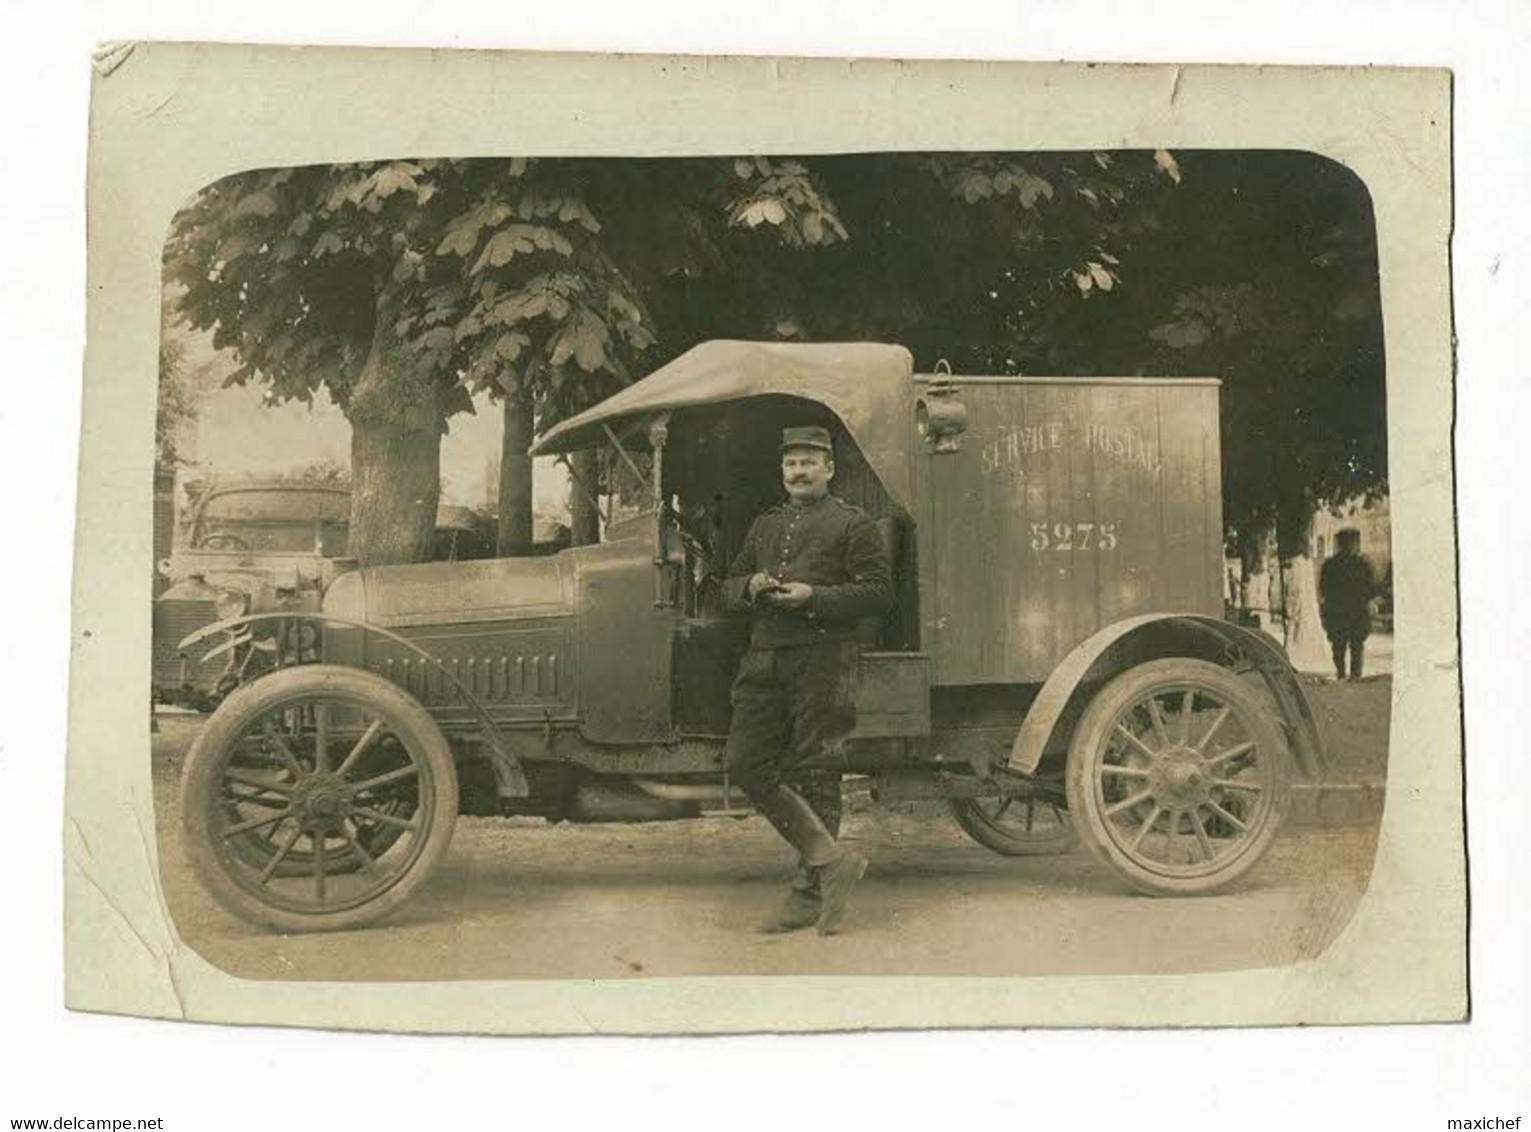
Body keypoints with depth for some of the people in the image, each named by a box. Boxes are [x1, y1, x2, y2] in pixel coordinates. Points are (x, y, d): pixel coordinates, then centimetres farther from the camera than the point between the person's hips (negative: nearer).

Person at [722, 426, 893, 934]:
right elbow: (728, 586, 24)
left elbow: (879, 591, -5)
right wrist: (749, 586, 0)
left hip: (822, 661, -6)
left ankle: (810, 894, 6)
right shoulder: (764, 525, 22)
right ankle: (830, 858, 3)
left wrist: (813, 597, -16)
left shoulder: (852, 524, 3)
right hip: (764, 660, 6)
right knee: (745, 762, -4)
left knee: (811, 773, -3)